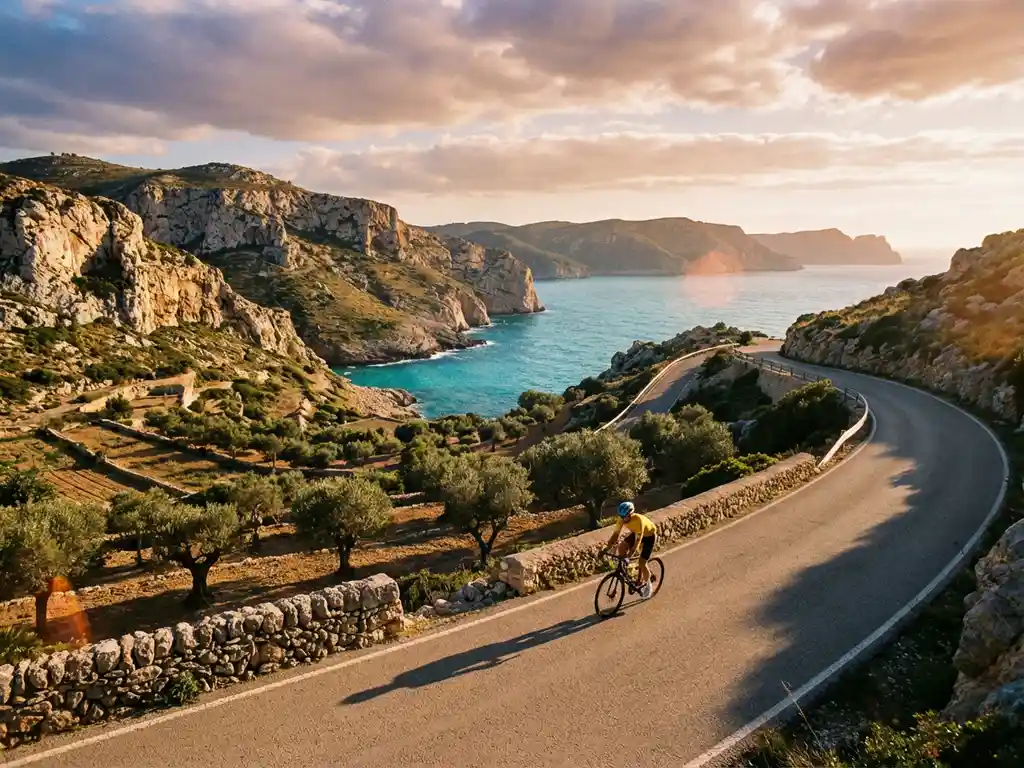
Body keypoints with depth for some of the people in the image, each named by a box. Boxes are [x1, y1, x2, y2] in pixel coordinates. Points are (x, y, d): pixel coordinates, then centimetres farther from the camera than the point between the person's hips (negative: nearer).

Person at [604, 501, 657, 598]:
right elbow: (615, 534, -17)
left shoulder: (638, 520, -41)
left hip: (649, 535, -6)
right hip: (636, 533, 6)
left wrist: (629, 556, -49)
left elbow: (638, 541, -42)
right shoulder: (622, 519, -24)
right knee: (621, 546, -16)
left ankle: (647, 584, 14)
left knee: (642, 563, -10)